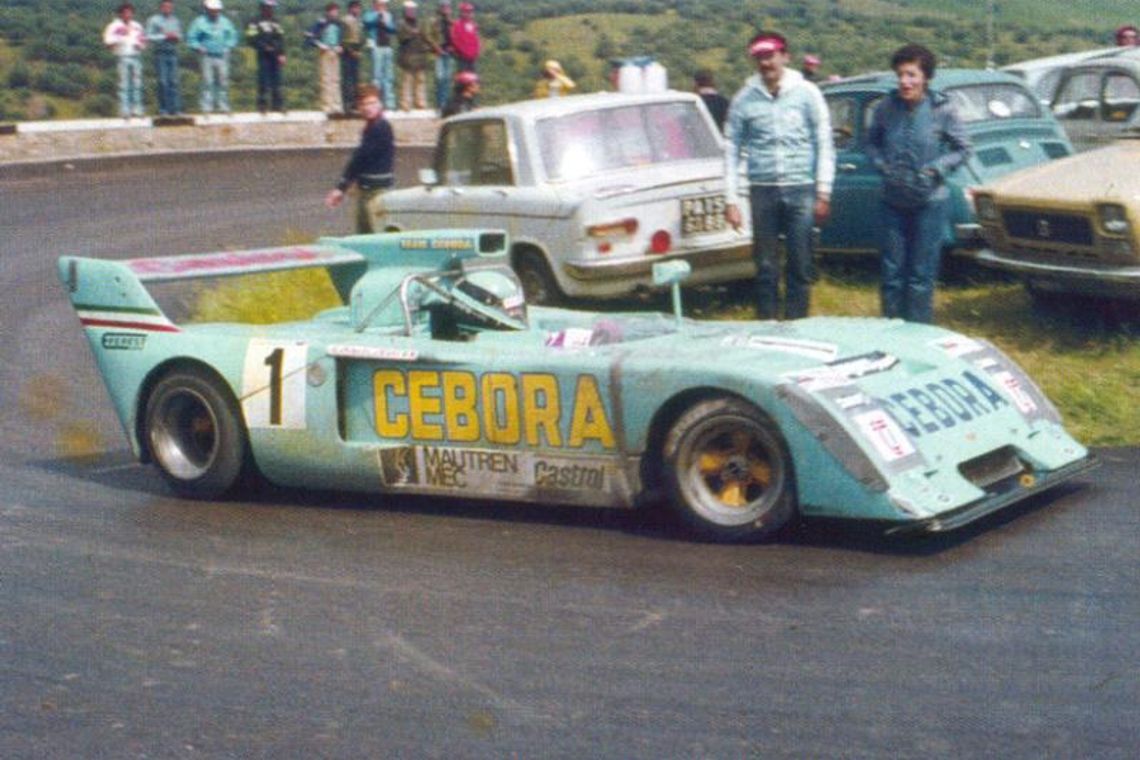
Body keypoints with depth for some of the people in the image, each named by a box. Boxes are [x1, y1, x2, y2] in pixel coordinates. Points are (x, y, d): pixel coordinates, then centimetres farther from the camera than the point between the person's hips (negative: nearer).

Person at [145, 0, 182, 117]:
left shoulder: (176, 21, 16)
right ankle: (163, 109, -2)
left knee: (174, 81, -2)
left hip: (173, 53, 4)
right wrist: (165, 36, -11)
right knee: (163, 82, -6)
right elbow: (149, 37, -5)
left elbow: (179, 35, 22)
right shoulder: (153, 20, 2)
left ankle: (175, 108, -2)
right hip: (160, 53, -4)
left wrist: (177, 37, -2)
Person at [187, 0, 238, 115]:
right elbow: (191, 38, 0)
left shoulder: (225, 22, 11)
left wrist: (228, 47, 5)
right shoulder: (199, 22, 0)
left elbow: (233, 36, 19)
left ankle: (223, 105, 10)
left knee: (223, 82, 3)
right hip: (207, 57, -3)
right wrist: (199, 48, -12)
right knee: (208, 82, -7)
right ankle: (206, 106, -4)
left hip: (222, 57, 3)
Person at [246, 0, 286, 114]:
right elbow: (251, 39, -9)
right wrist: (264, 47, -18)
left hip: (275, 56, 5)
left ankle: (278, 104, 12)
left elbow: (281, 39, 14)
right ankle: (263, 105, 0)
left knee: (276, 81, 7)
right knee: (264, 81, -5)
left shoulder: (275, 23, 17)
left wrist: (281, 54, 3)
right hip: (264, 56, -5)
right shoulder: (255, 23, -2)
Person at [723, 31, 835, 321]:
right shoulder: (745, 99, 4)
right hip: (762, 191, 1)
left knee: (800, 267, 2)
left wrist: (823, 193, -4)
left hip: (800, 190, -1)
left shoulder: (806, 93, 1)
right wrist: (730, 200, 1)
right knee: (765, 267, 5)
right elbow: (732, 150, 6)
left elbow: (824, 145, 2)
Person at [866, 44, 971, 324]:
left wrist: (936, 169, -13)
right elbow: (872, 142, 11)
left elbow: (963, 149, 0)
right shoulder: (886, 108, -5)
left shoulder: (942, 110, -10)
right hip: (894, 202, 2)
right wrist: (881, 164, -7)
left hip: (930, 202, -2)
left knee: (921, 275, 3)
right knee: (892, 272, 8)